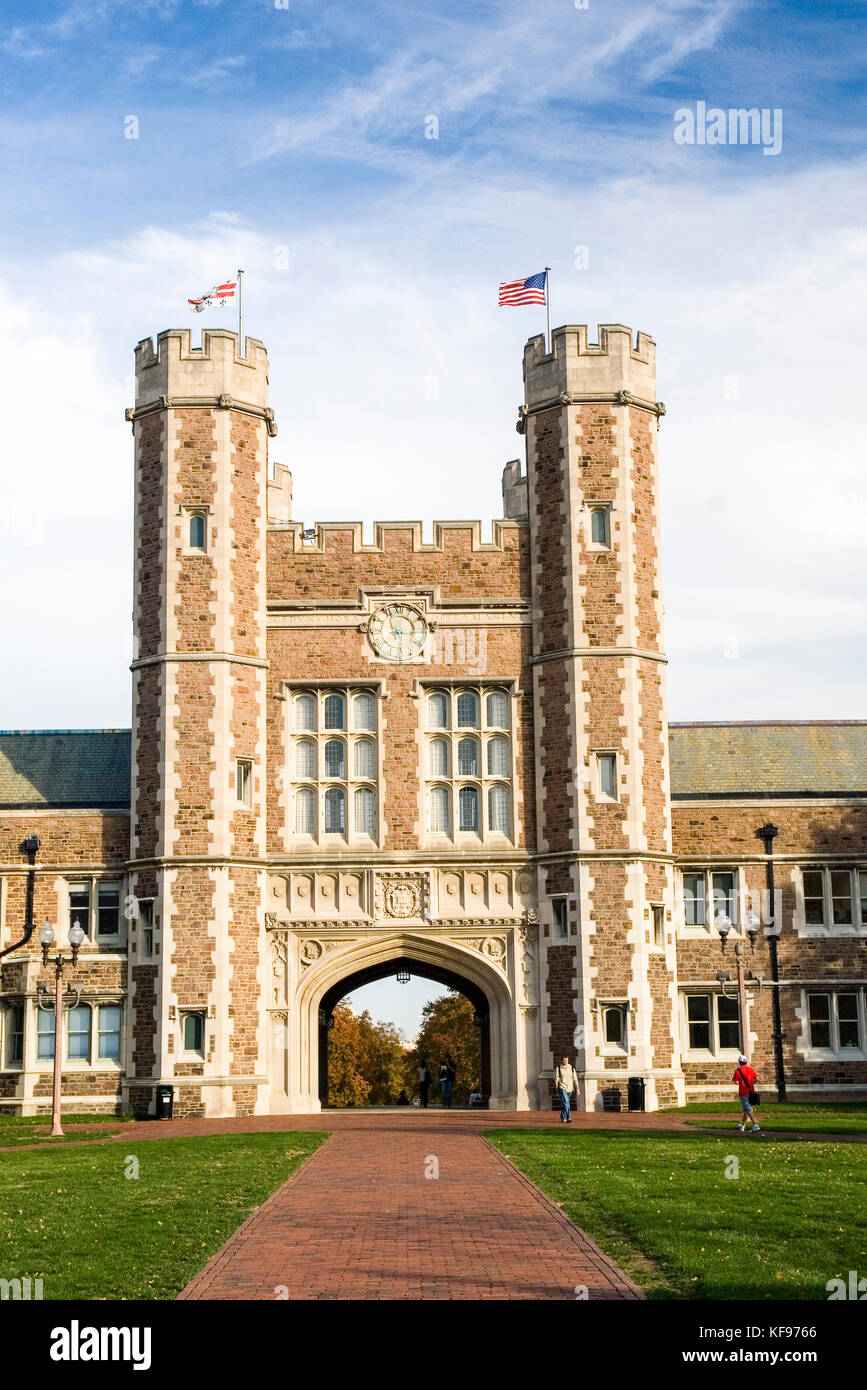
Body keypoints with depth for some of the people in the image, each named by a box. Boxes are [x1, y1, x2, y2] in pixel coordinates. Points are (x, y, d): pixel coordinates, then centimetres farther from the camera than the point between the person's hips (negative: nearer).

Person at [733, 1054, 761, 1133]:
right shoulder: (750, 1069, 7)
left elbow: (736, 1082, -13)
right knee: (746, 1109, 18)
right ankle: (742, 1125, 31)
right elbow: (757, 1079, 1)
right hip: (751, 1091, 6)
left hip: (743, 1092, -6)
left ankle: (755, 1125, -23)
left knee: (748, 1110, -10)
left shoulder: (738, 1070, -7)